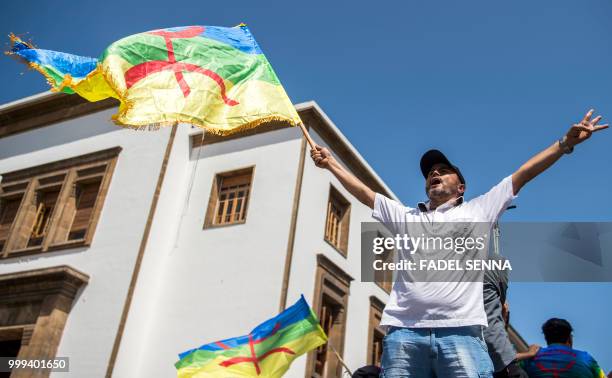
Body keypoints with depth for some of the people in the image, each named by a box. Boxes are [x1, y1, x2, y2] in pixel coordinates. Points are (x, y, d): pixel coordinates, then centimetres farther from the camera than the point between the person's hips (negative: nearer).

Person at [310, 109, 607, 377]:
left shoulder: (478, 210, 21)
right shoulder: (405, 216, 27)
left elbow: (523, 175, 18)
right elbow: (364, 192, 28)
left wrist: (565, 143, 15)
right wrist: (331, 163, 27)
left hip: (460, 332, -2)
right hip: (404, 332, 2)